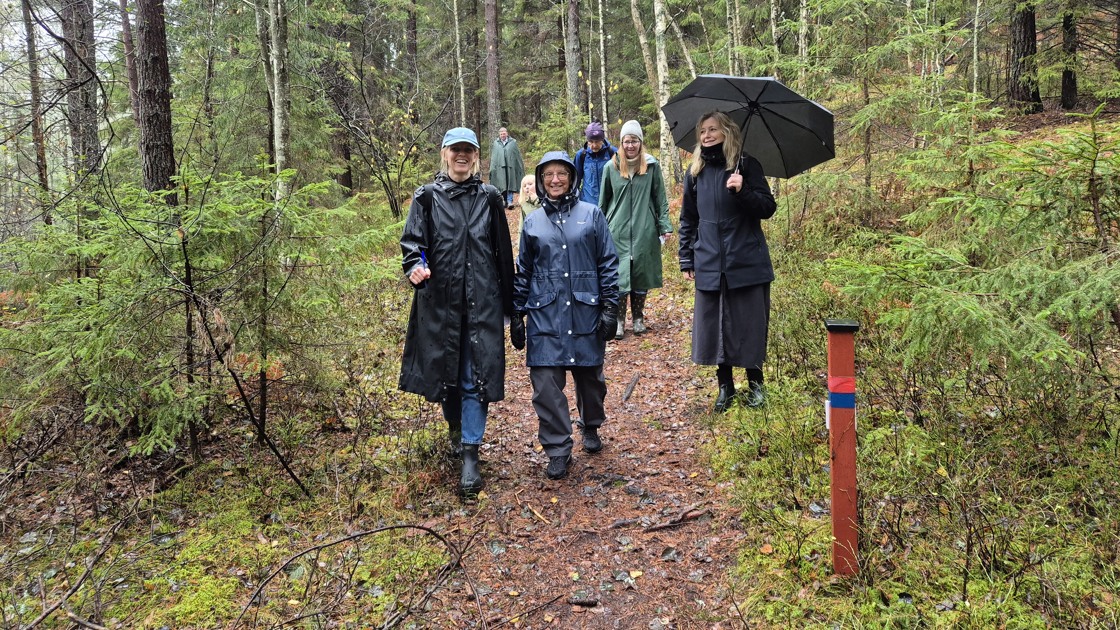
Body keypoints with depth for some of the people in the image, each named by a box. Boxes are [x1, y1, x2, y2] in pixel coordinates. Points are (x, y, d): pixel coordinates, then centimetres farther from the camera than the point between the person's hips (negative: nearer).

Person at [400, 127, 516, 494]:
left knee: (476, 375, -3)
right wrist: (414, 267, -24)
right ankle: (455, 426, 40)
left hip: (481, 301, 0)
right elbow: (412, 240, 0)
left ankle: (470, 454, 1)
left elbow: (504, 253, 8)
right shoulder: (427, 197, 4)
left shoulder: (489, 198, 6)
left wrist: (509, 304, 9)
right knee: (444, 369, 12)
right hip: (439, 301, 1)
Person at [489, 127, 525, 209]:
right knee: (502, 185, 1)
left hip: (510, 167, -1)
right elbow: (493, 157, 10)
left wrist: (521, 167, 1)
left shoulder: (513, 142, 6)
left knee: (510, 184, -5)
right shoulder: (496, 143, 10)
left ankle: (510, 201, -7)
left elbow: (518, 155, 5)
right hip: (500, 167, 1)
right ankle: (505, 201, 9)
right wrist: (492, 168, 4)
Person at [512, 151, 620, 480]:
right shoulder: (533, 221, 8)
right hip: (545, 316, 1)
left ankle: (591, 428, 39)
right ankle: (557, 450, 6)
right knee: (545, 382, -6)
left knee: (590, 376, 12)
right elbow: (523, 271, 12)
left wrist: (610, 307, -4)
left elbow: (608, 264, 2)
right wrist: (517, 315, 10)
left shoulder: (592, 215, 3)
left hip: (585, 311, -1)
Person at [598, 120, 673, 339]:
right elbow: (603, 201, 10)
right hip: (618, 231, 0)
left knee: (641, 274, 7)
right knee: (619, 275, -4)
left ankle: (638, 319, 22)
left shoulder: (652, 166, 1)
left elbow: (661, 199, 5)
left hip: (645, 231, 0)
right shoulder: (611, 167, 2)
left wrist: (665, 226, -1)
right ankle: (619, 320, 7)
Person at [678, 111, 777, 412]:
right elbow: (688, 220, 14)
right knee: (714, 325, 5)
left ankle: (755, 383, 23)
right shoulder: (695, 173, 9)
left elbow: (768, 207, -5)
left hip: (747, 263, -3)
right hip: (709, 266, 3)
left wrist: (742, 191, -22)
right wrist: (686, 260, 9)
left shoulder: (746, 166, -2)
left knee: (750, 325, 4)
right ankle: (725, 386, 20)